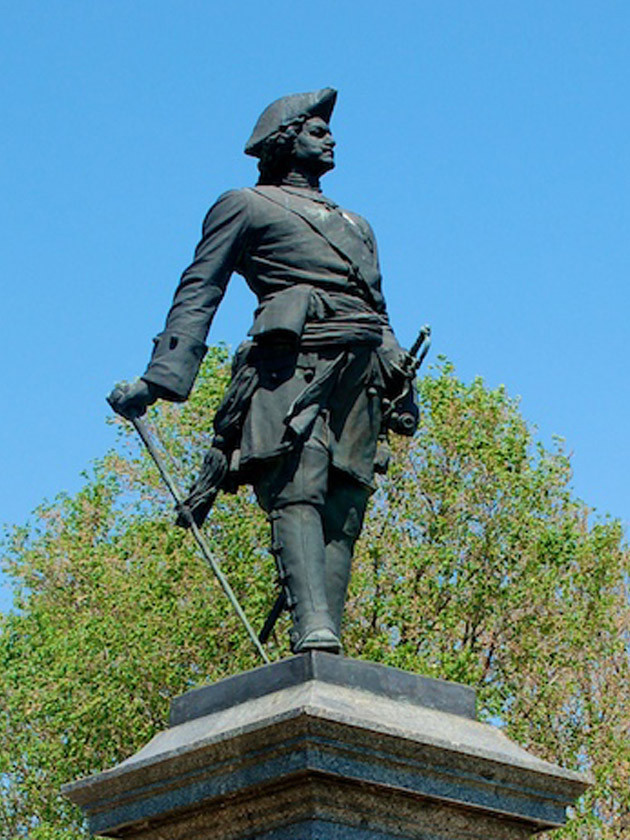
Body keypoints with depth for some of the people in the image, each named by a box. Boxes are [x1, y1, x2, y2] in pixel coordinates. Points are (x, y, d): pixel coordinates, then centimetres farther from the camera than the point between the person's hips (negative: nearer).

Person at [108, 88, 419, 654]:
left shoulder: (355, 224, 37)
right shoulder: (246, 206, 18)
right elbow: (198, 294, 8)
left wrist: (402, 386, 16)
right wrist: (159, 379, -5)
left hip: (362, 373, 6)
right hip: (293, 361, -5)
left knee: (343, 512, -9)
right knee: (298, 491, -23)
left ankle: (328, 641, -19)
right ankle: (314, 632, -39)